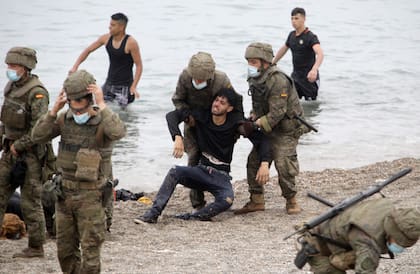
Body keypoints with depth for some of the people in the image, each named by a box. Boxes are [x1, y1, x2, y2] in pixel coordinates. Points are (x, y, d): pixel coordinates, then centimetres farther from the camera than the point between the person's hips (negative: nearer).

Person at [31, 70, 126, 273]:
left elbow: (118, 133, -37)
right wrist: (54, 110, -17)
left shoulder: (103, 122, -14)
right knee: (65, 250, 14)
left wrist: (101, 104, -34)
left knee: (90, 251, -3)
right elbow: (38, 136, -7)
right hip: (65, 193, 6)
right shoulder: (65, 119, 2)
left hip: (91, 196, -6)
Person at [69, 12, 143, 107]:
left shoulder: (130, 42, -16)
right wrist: (75, 67, -2)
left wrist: (133, 87, -21)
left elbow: (139, 66, -13)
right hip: (109, 84, 6)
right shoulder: (106, 38, -1)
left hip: (124, 87, -6)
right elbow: (88, 50, 10)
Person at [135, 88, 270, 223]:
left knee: (227, 200, -35)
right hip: (201, 170, 2)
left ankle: (190, 218, -31)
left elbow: (261, 139, -7)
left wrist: (264, 163, -24)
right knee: (175, 172, -28)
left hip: (221, 176, -2)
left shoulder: (235, 122, -9)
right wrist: (177, 137, -27)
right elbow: (172, 115, -8)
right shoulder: (202, 115, -5)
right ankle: (153, 213, -33)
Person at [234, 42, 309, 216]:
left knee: (283, 164, -16)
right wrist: (253, 118, -1)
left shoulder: (278, 80, -25)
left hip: (287, 129, -9)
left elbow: (277, 112, -28)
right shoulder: (256, 79, 5)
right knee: (254, 161, 3)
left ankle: (291, 200, 2)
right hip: (268, 128, 9)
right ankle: (256, 201, 11)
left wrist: (259, 124, -25)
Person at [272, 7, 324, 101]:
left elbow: (320, 54, -34)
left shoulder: (310, 37, -17)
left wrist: (314, 70, -53)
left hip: (309, 78, -6)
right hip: (296, 76, 6)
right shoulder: (292, 35, 6)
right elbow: (283, 49, 26)